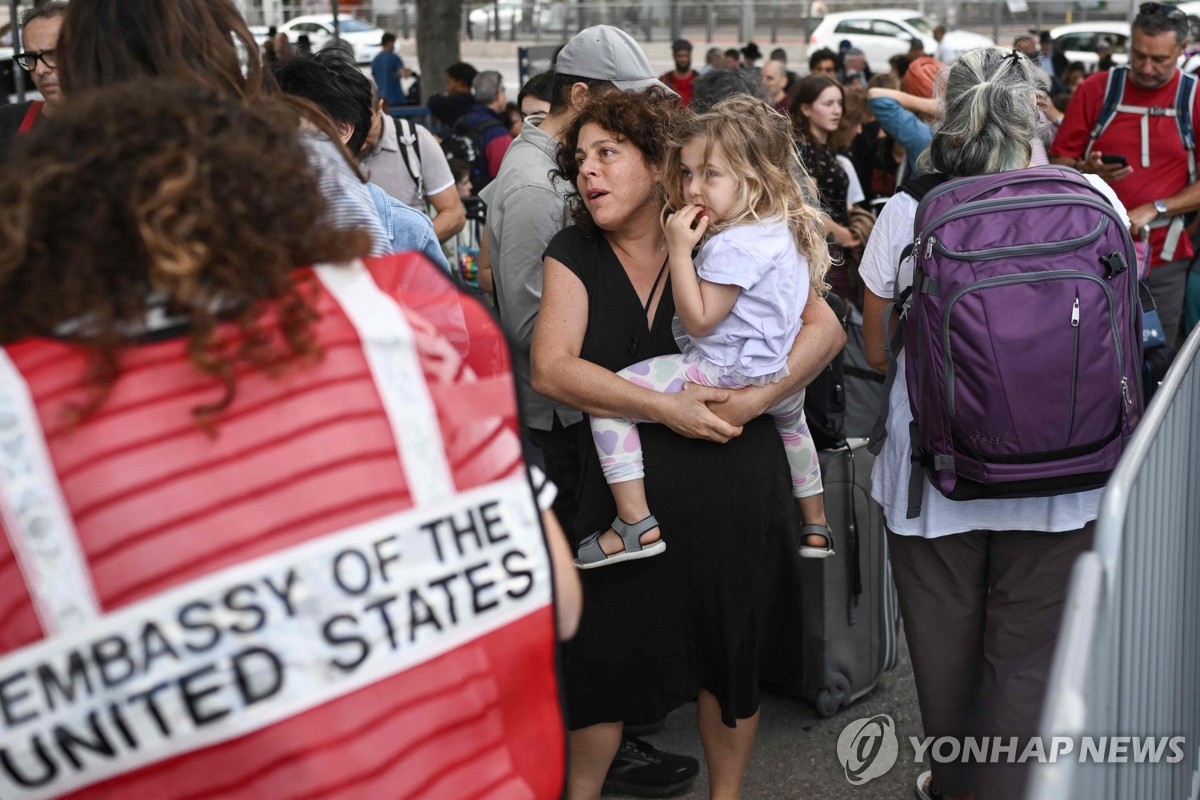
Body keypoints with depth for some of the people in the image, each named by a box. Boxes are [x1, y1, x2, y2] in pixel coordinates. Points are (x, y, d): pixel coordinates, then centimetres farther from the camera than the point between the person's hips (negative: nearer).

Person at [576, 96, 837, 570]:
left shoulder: (735, 245, -24)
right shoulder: (786, 228, 6)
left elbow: (698, 320, -22)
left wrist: (680, 249, -22)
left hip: (727, 377, -10)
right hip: (781, 377, 10)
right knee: (790, 418, 44)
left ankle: (636, 523, -13)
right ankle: (815, 526, 56)